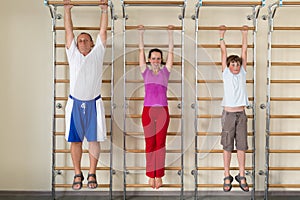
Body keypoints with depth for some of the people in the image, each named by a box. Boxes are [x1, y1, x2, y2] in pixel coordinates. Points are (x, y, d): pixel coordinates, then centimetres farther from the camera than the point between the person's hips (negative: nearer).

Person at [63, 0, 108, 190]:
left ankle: (92, 174, 11)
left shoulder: (97, 54, 8)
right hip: (75, 103, 1)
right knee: (75, 140, 4)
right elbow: (69, 30, 10)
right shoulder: (73, 54, 9)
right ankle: (78, 174, 15)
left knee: (94, 140, 2)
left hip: (93, 103, -1)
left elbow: (103, 31, 7)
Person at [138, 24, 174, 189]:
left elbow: (171, 50, 9)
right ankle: (150, 175, 13)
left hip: (162, 111, 0)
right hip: (148, 110, 0)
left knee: (160, 144, 3)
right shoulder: (145, 71, 10)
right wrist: (141, 33, 11)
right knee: (149, 144, 5)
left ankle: (159, 176, 7)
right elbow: (141, 50, 11)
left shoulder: (165, 71, 10)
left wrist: (170, 32, 9)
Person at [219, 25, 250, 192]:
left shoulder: (242, 73, 9)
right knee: (227, 146, 3)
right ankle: (227, 177, 10)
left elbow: (244, 51, 12)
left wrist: (245, 33, 15)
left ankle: (242, 177, 14)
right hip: (229, 114, -2)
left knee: (242, 146, 6)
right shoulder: (226, 74, 4)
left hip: (241, 114, 3)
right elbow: (224, 51, 5)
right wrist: (222, 34, 8)